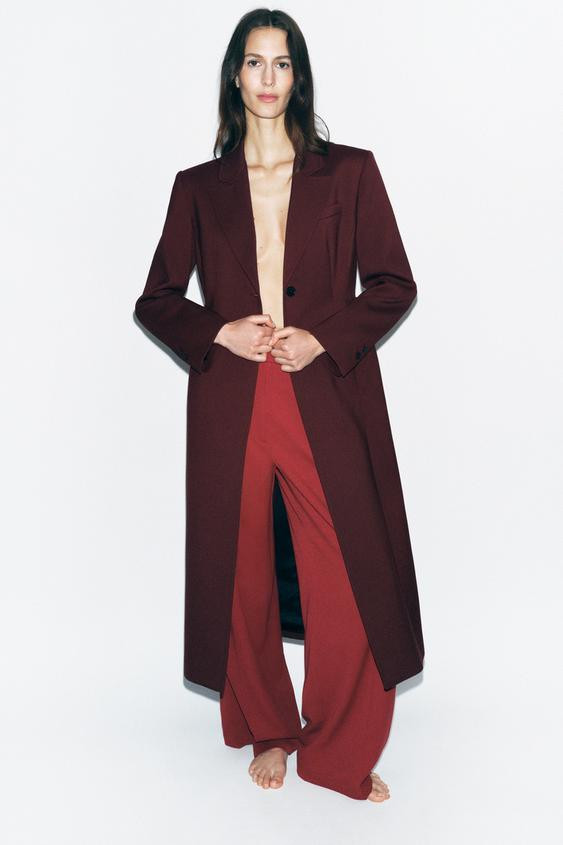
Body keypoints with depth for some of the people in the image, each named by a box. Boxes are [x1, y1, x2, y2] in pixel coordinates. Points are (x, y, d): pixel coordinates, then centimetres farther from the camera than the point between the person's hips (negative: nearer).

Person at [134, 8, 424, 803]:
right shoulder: (199, 187, 10)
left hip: (325, 398, -1)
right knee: (243, 578, 8)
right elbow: (155, 299, 12)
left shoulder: (349, 171, 7)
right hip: (229, 406, 2)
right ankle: (269, 735, 30)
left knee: (348, 579, -2)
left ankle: (341, 755, 18)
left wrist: (323, 338, -9)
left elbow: (395, 284, 6)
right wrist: (221, 331, -7)